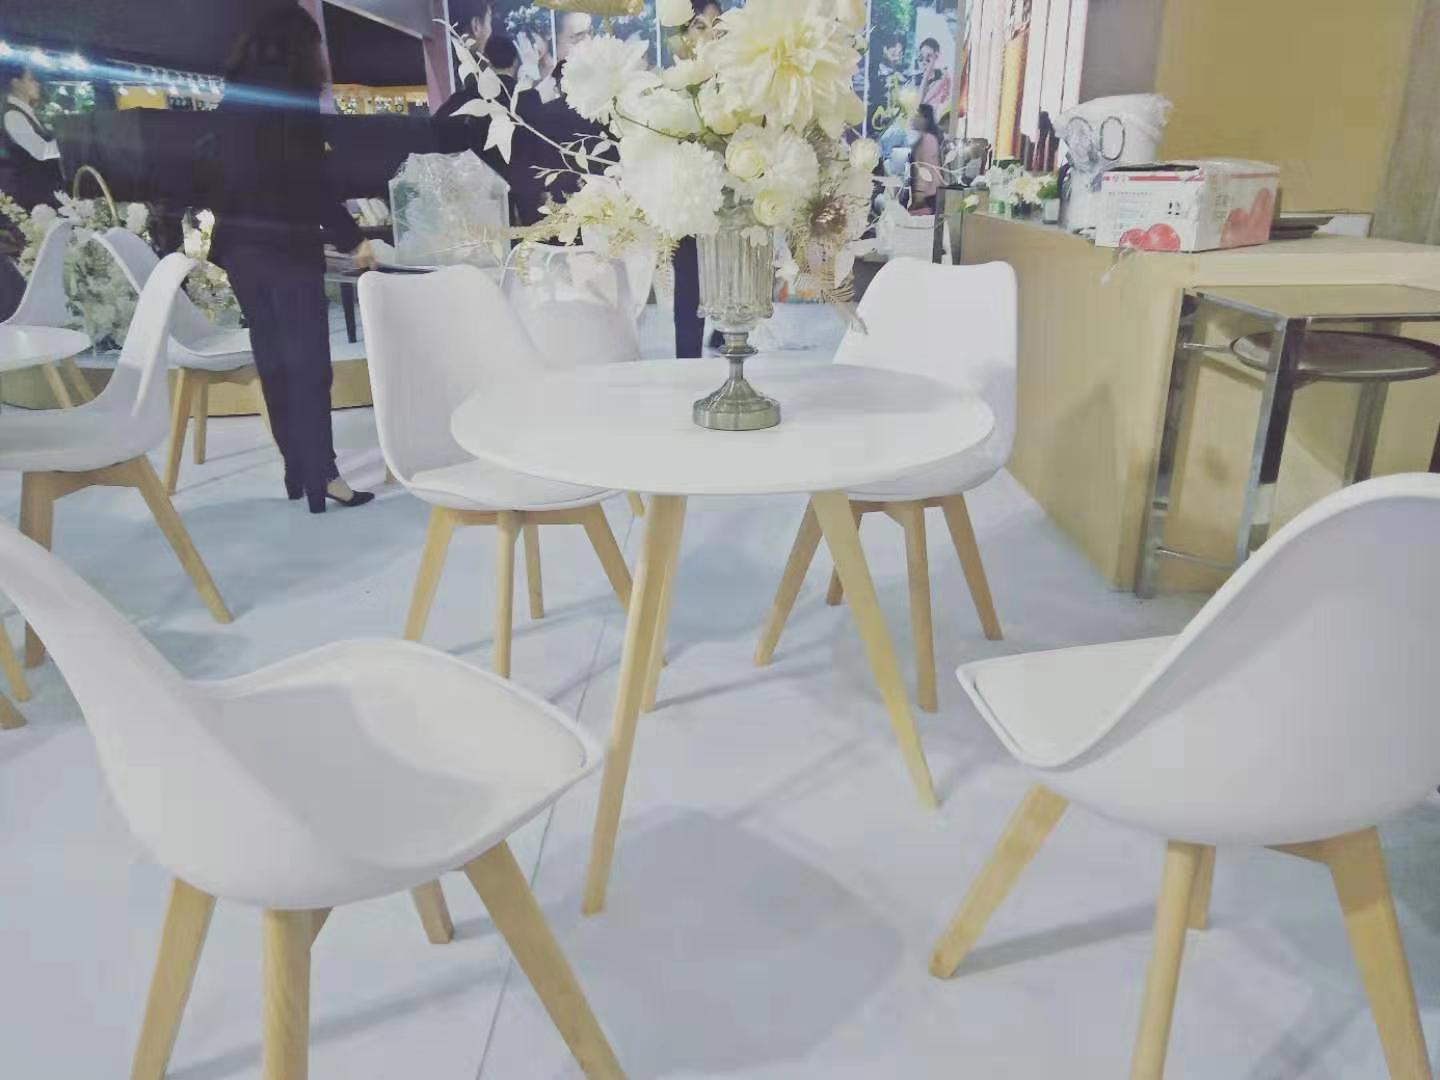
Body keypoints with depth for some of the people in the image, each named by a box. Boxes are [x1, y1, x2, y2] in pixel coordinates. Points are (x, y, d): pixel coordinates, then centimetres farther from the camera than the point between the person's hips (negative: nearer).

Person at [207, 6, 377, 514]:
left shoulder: (235, 93, 14)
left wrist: (235, 226, 20)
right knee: (307, 362, -7)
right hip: (285, 244, -7)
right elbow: (310, 178, -12)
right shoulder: (291, 92, -6)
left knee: (273, 360, 10)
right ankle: (321, 478, -9)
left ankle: (296, 469, 15)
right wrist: (351, 238, -8)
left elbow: (225, 170, 15)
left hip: (240, 243, 7)